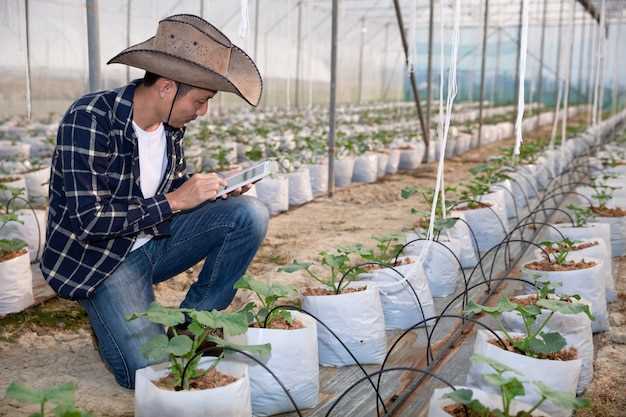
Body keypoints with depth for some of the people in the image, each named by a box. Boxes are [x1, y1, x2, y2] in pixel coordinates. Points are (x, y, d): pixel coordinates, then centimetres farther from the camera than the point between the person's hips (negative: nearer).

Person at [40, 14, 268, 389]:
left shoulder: (170, 123, -4)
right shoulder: (89, 120, -25)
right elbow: (88, 221, -27)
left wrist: (214, 190, -9)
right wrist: (172, 202, -25)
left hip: (154, 241, 6)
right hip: (97, 257, -6)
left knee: (251, 214, -14)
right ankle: (110, 315, 14)